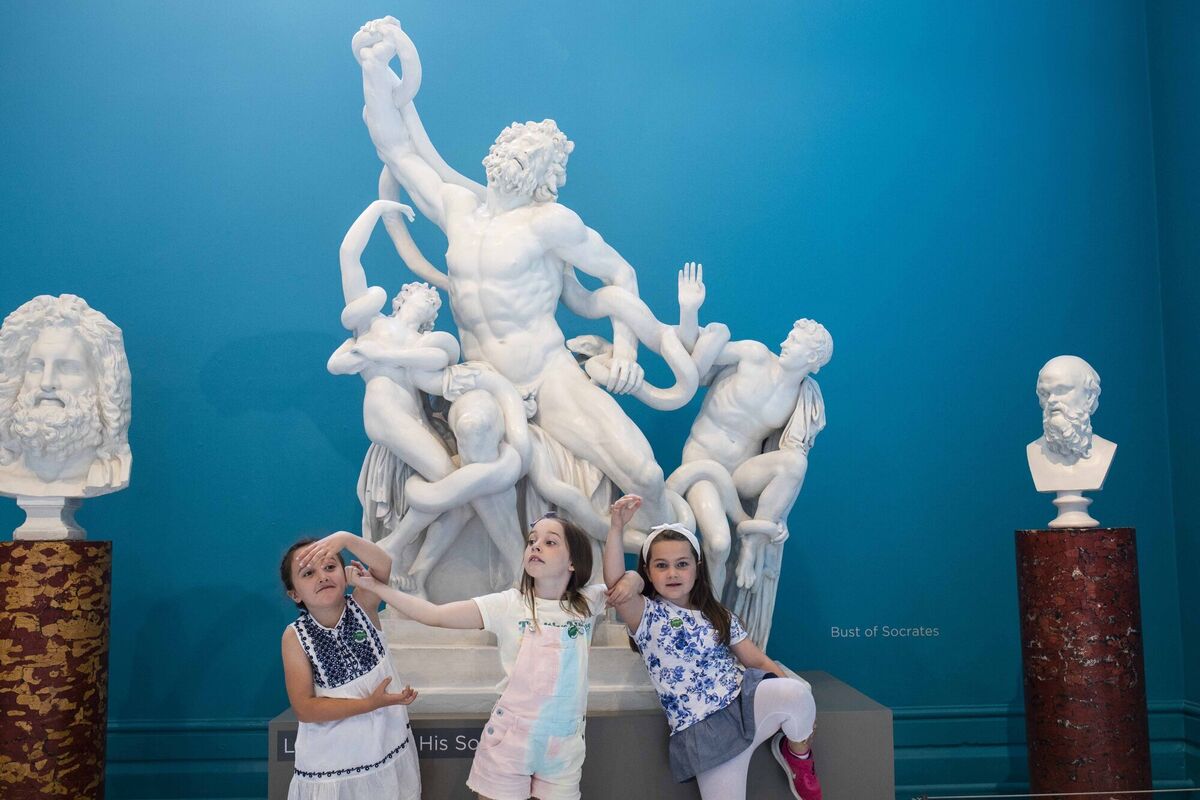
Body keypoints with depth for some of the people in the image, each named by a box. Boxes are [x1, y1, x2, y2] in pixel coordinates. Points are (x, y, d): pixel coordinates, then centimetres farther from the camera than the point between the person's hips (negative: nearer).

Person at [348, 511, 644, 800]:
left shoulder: (587, 602, 0)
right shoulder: (508, 605, -8)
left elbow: (632, 580, 17)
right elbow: (433, 615, -12)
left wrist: (630, 580, -6)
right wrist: (374, 585, -15)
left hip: (564, 748, 2)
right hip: (509, 741, -2)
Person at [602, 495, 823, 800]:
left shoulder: (718, 615, 15)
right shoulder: (648, 615, 1)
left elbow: (758, 660, 15)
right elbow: (615, 584, -19)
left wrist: (797, 699, 2)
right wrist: (616, 528, -28)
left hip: (745, 700, 3)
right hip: (703, 729, -2)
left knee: (795, 692, -28)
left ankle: (798, 751, 3)